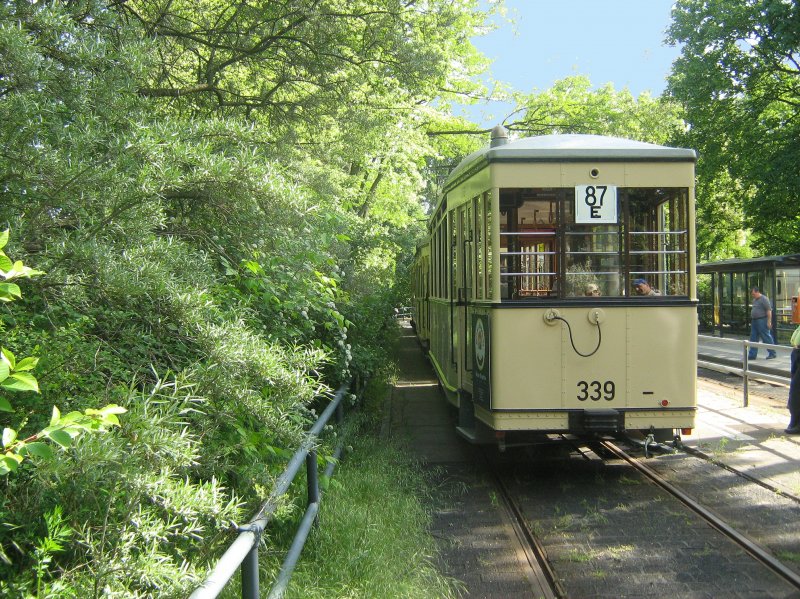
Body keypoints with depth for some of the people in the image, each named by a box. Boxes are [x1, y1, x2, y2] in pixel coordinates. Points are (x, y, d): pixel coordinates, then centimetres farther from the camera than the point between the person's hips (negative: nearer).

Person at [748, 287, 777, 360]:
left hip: (762, 321, -9)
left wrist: (769, 321, -21)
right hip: (754, 321, 9)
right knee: (753, 338, 7)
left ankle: (772, 353, 7)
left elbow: (769, 310, -16)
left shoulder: (764, 299, -12)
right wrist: (752, 321, 19)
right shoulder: (754, 300, 16)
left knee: (766, 337, -3)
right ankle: (752, 355, 10)